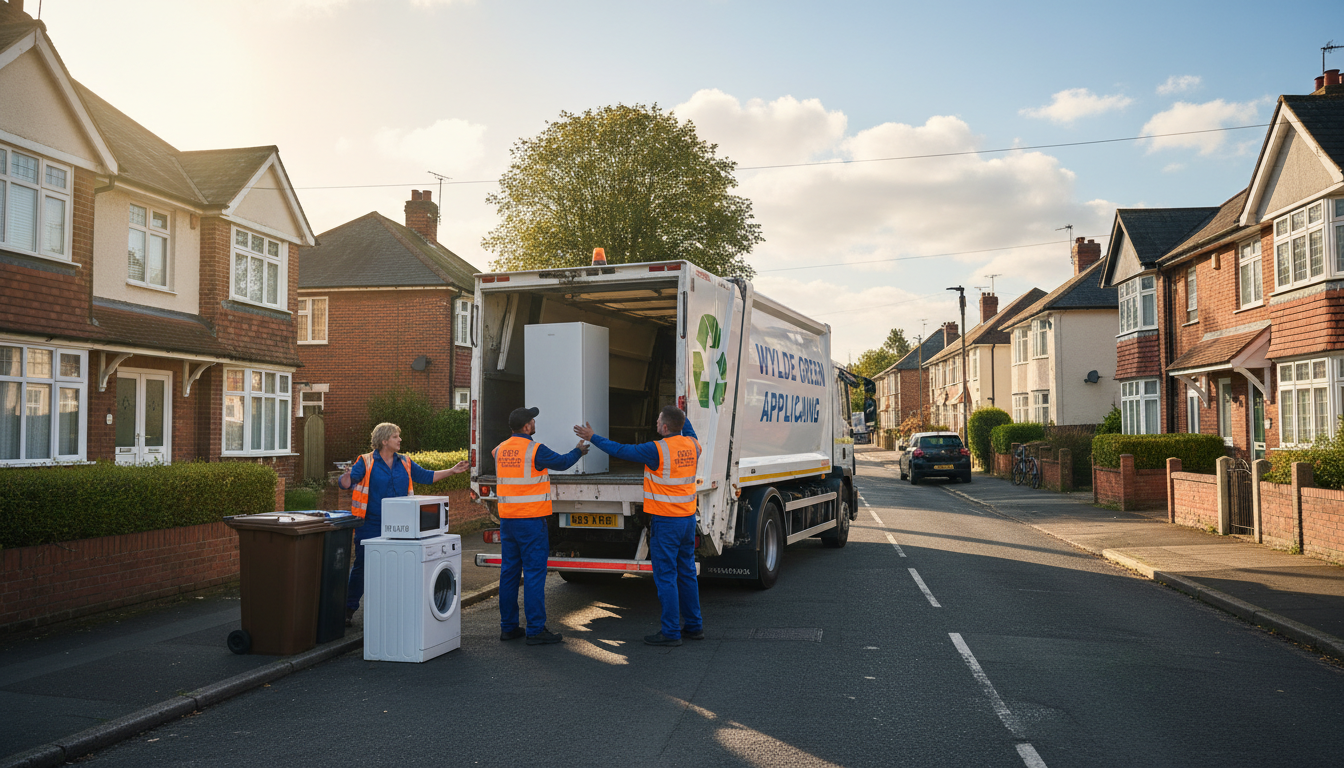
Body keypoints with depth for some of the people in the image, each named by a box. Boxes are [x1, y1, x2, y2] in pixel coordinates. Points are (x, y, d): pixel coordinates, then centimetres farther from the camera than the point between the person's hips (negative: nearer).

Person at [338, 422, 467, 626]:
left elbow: (426, 476, 18)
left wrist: (451, 471, 13)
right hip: (371, 525, -4)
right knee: (362, 567, 1)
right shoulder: (366, 462, -3)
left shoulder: (404, 463, 12)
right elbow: (344, 483, -9)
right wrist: (348, 475, -31)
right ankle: (349, 609, 14)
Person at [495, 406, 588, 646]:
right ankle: (535, 630, -1)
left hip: (507, 518, 7)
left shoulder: (500, 450, 8)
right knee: (534, 572, -3)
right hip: (531, 520, -7)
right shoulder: (534, 450, -13)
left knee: (509, 571, 11)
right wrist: (578, 451, 19)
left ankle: (508, 626, 18)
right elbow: (562, 462, 0)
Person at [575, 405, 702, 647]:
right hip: (688, 518, 8)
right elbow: (688, 430, 29)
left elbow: (620, 450, -10)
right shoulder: (692, 445, 3)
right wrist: (680, 414, 43)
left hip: (665, 521, -8)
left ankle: (671, 632, 3)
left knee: (665, 576, -1)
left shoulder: (657, 450, -18)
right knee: (687, 573, 16)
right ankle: (694, 626, 23)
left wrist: (593, 438, 1)